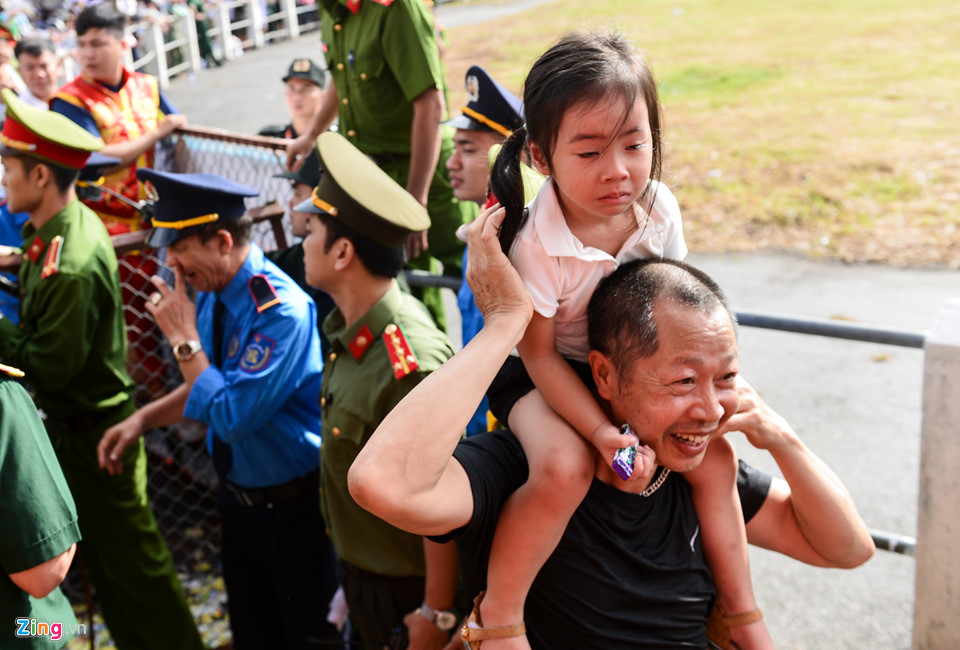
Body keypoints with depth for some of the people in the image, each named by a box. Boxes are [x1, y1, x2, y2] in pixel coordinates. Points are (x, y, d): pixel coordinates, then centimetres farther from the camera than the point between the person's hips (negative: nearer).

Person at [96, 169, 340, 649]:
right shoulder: (213, 294, -3)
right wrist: (143, 418, 2)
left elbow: (231, 416, -28)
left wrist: (183, 338, -22)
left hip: (293, 512, -8)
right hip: (238, 500, 8)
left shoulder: (281, 311, -27)